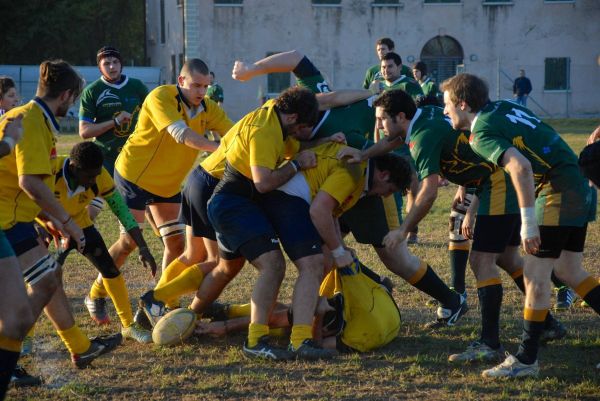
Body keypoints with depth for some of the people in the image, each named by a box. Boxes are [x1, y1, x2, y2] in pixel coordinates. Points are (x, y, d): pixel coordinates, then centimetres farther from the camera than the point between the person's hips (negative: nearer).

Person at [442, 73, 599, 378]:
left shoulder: (482, 132, -12)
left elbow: (520, 166, -29)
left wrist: (528, 221, -29)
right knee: (567, 271, 16)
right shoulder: (502, 107, 14)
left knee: (535, 273, -4)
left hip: (557, 192, -9)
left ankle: (526, 359, 0)